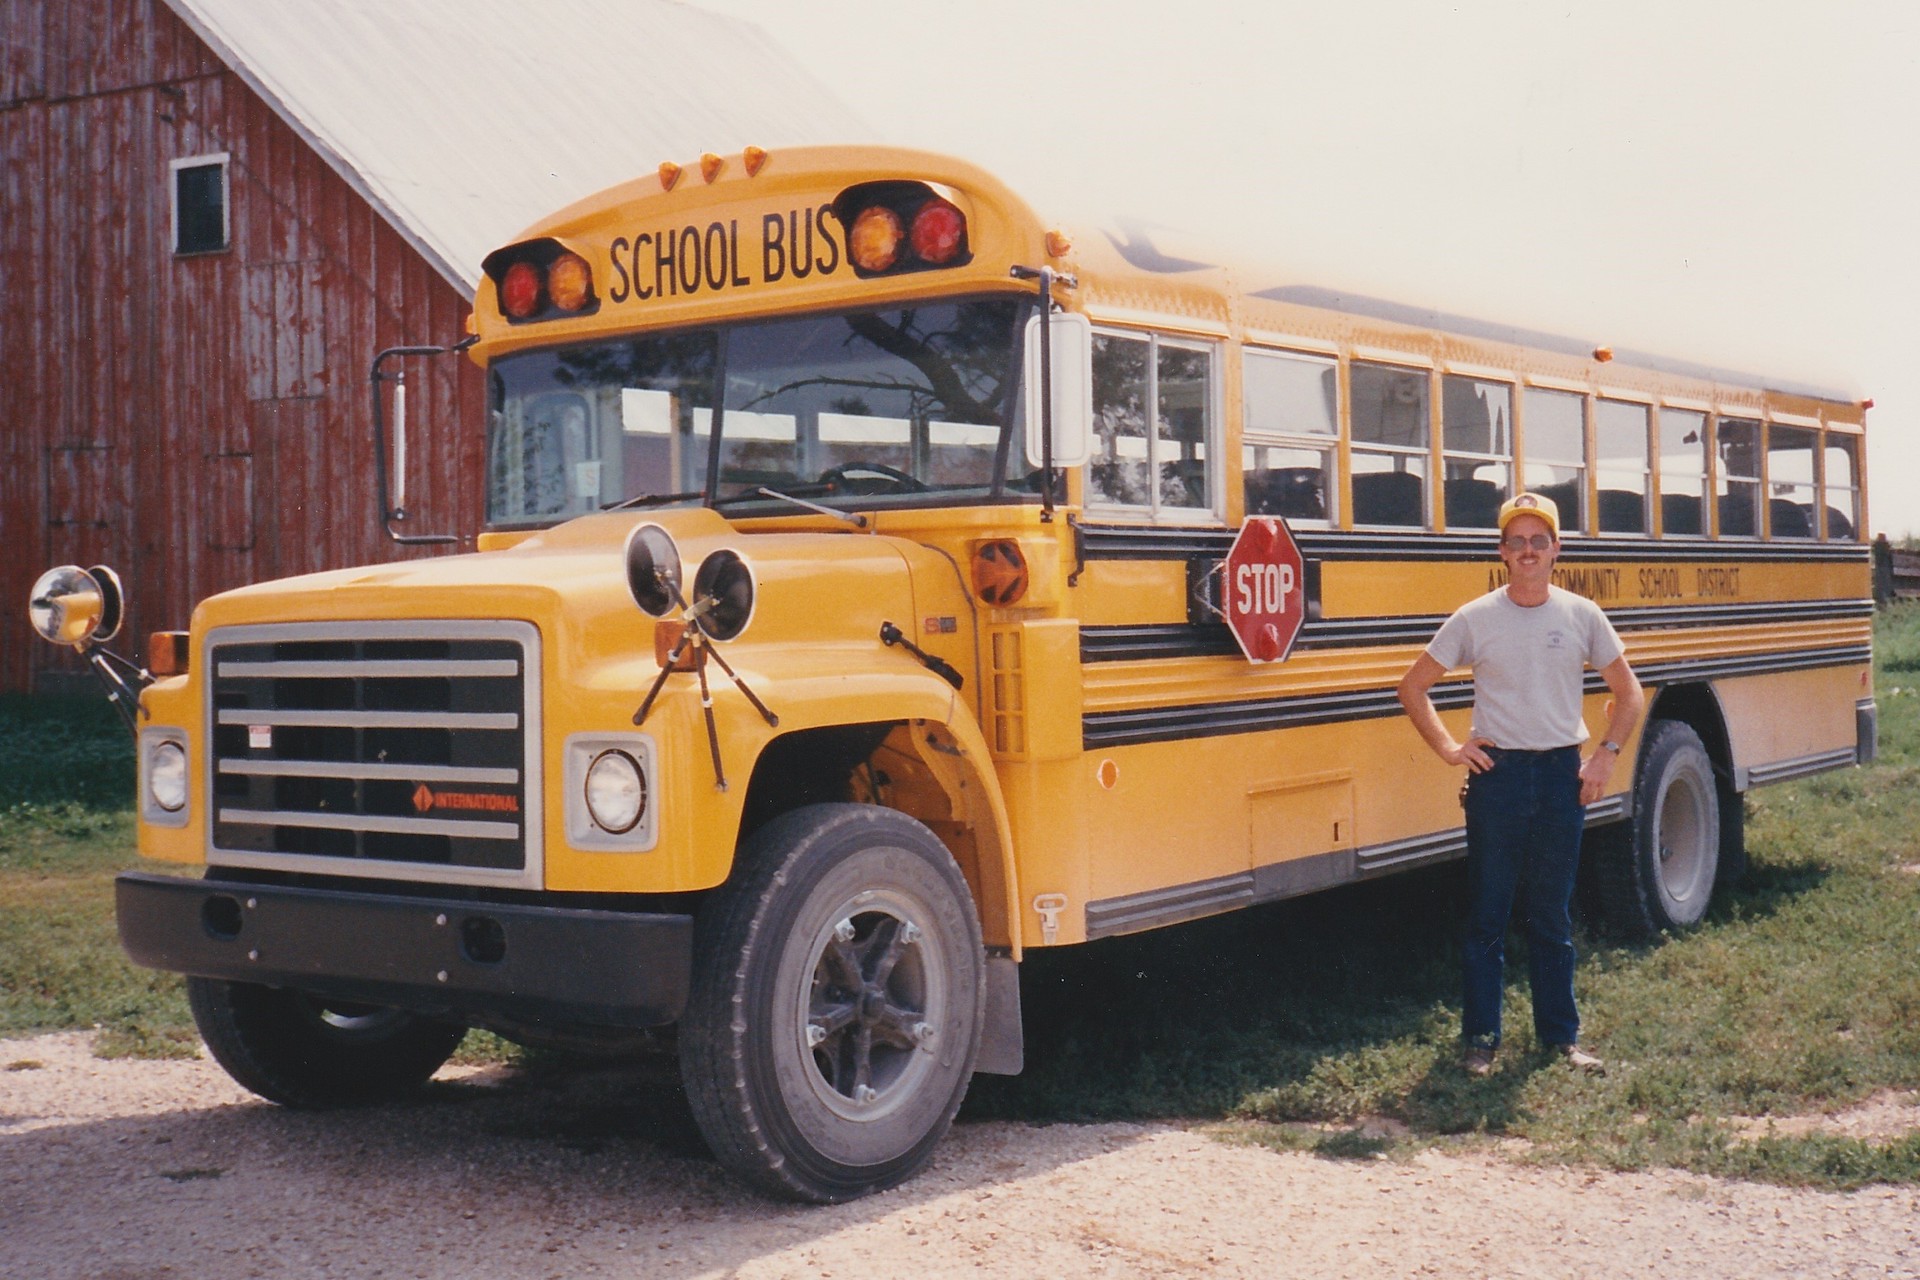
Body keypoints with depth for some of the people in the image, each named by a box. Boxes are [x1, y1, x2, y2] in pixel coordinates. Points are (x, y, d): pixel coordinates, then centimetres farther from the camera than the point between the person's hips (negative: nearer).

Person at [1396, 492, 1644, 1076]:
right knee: (1487, 914, 4)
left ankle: (1561, 1033, 20)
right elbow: (1413, 686, 5)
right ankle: (1480, 1037, 12)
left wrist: (1606, 754, 1)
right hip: (1497, 773, -1)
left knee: (1554, 915, 10)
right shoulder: (1474, 619, -1)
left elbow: (1628, 692, 12)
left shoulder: (1582, 616, 3)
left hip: (1563, 774, 1)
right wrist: (1448, 747, -3)